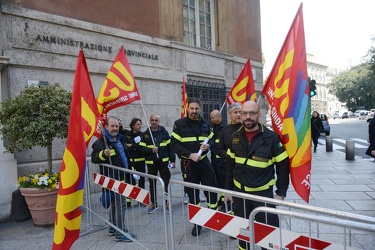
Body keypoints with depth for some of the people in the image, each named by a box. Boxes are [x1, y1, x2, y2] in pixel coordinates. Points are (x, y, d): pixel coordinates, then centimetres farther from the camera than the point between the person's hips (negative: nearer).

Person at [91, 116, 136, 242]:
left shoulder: (120, 139, 15)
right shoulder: (101, 141, -12)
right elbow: (94, 158, -21)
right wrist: (103, 154, -40)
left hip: (121, 178, 9)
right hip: (113, 179, -9)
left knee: (115, 204, 18)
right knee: (120, 204, -8)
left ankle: (113, 229, 30)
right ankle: (120, 233, 1)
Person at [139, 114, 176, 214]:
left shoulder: (164, 132, 1)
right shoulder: (145, 134, 3)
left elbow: (170, 146, -1)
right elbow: (142, 149, -1)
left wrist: (172, 160, -6)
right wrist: (151, 150, -18)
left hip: (164, 162, -1)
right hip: (151, 163, 1)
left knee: (166, 183, 4)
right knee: (152, 184, 11)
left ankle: (168, 203, 17)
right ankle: (153, 203, 25)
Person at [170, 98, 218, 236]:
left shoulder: (205, 123, 6)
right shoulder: (179, 123, -6)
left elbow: (211, 139, 16)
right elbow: (174, 144, -10)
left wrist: (208, 145, -8)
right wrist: (190, 154, -19)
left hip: (204, 161, 3)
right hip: (188, 163, -3)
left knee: (212, 188, 4)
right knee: (192, 193, 7)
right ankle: (197, 222, 22)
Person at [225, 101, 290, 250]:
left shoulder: (271, 137, -11)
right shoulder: (235, 137, 1)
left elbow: (283, 166, -5)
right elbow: (230, 166, 8)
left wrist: (281, 192, -6)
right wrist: (229, 189, 8)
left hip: (263, 193, -3)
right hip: (239, 192, 4)